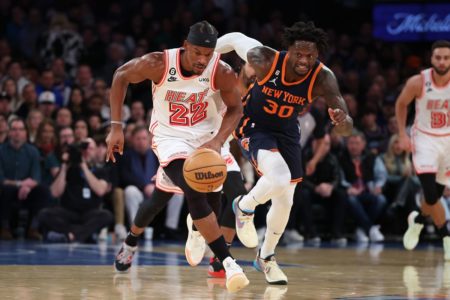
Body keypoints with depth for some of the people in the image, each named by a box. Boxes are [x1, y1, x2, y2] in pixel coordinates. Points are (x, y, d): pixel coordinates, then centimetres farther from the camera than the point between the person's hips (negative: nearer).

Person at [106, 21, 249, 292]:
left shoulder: (222, 73, -21)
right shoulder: (159, 64, -25)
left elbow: (235, 109, -6)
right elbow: (121, 76, -8)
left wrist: (218, 142, -24)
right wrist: (116, 126, -10)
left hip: (206, 137, 3)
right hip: (170, 137, -3)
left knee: (212, 197, 3)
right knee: (195, 193, -23)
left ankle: (197, 232, 41)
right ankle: (228, 263, -21)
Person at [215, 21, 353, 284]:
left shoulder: (323, 78, -27)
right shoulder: (265, 60, -30)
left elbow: (348, 127, -31)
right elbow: (236, 39, -10)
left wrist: (342, 121, -56)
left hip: (286, 132, 4)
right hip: (254, 126, -4)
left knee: (285, 201, 10)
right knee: (279, 178, -30)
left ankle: (266, 258, 34)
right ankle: (245, 207, 3)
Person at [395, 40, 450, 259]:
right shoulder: (418, 82, -16)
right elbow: (401, 104, 3)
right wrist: (402, 134, -3)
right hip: (424, 139, -2)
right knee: (430, 194, -16)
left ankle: (417, 220, 41)